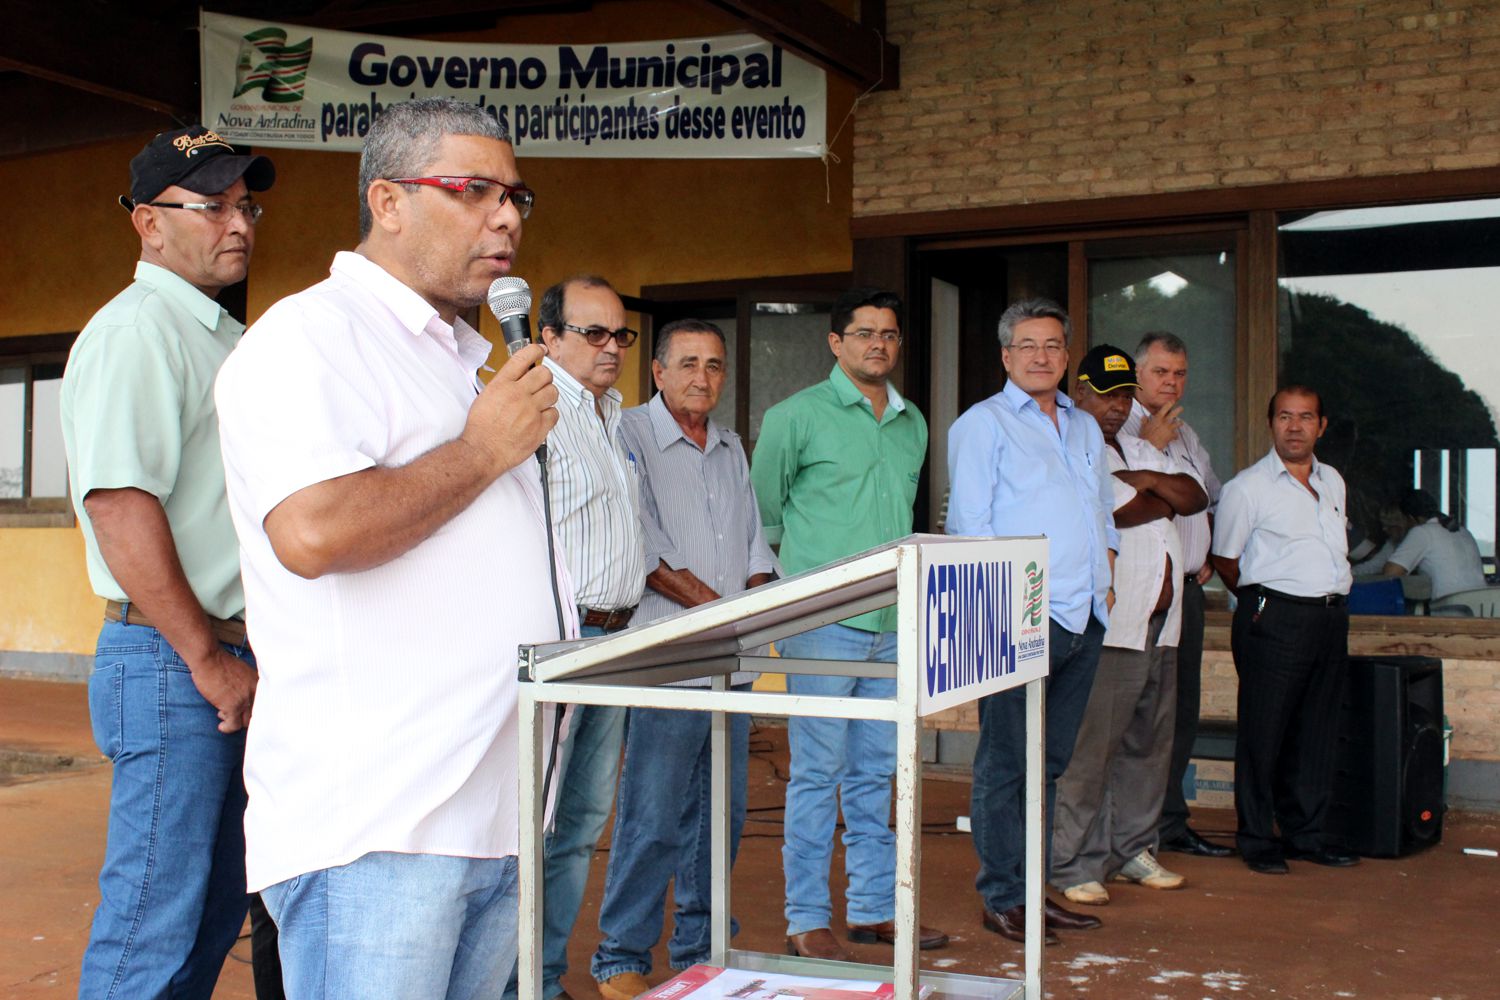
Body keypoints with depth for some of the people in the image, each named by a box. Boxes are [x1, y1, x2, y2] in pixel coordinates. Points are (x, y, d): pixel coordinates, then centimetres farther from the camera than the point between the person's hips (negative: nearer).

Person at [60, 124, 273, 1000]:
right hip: (170, 662, -9)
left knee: (215, 913, 16)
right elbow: (119, 503, -21)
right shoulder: (136, 329, -11)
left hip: (233, 663, 9)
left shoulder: (223, 336, 18)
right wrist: (207, 660, -19)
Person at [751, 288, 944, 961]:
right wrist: (803, 563, 8)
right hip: (823, 622, -6)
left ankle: (874, 908, 22)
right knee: (818, 773, -2)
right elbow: (764, 508, 4)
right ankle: (807, 921, 7)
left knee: (876, 773, 12)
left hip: (893, 624, 6)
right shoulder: (796, 416, -4)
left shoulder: (913, 425, 15)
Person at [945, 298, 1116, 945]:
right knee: (1006, 763, -2)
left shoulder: (1085, 428, 20)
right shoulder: (983, 424, -1)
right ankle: (1002, 899, 5)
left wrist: (1105, 586, 13)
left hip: (1082, 622, 7)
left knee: (1050, 762, 12)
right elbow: (969, 523, -8)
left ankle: (1034, 888, 20)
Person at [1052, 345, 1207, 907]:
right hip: (1109, 627, -9)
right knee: (1089, 749, -8)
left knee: (1149, 743, 13)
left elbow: (1196, 498, 15)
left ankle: (1132, 850, 24)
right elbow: (1118, 512, -18)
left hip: (1161, 626, 9)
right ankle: (1074, 866, -1)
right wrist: (1166, 498, 2)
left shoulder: (1139, 452, 23)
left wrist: (1149, 480, -4)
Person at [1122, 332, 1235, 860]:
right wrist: (1149, 444, -18)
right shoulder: (1118, 430, -6)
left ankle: (1170, 823, 20)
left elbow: (1213, 499, 33)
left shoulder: (1187, 435, 20)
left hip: (1186, 587, 8)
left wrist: (1210, 553, 19)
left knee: (1181, 708, 11)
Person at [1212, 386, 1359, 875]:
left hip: (1332, 615, 6)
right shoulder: (1247, 487, -5)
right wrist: (1262, 600, 3)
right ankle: (1256, 839, 8)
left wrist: (1333, 600, 14)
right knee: (1264, 730, -2)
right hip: (1276, 619, -6)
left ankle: (1306, 834, 22)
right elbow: (1224, 560, 0)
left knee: (1315, 729, 11)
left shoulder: (1333, 481, 15)